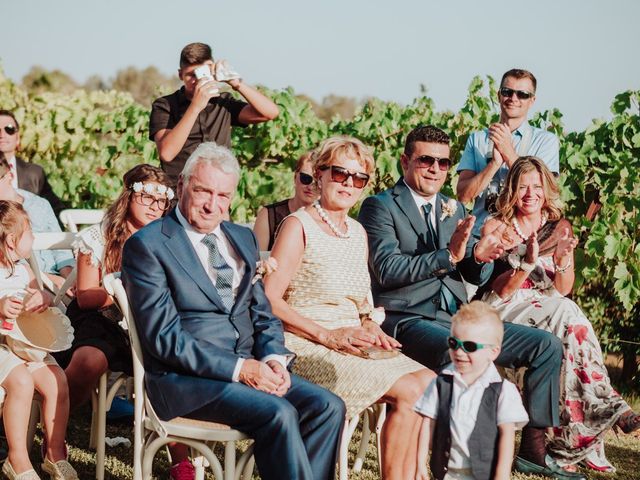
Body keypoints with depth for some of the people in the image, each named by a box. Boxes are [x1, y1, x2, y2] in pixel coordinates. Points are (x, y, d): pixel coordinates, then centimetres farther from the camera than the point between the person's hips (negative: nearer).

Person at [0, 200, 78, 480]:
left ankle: (55, 452, 3)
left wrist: (44, 298, -5)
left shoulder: (23, 270, 12)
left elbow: (41, 297, 20)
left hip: (25, 344, 7)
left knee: (56, 381, -13)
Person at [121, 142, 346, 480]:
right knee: (278, 413, -28)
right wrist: (239, 368, -19)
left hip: (250, 366, 7)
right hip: (186, 377, -7)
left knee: (328, 407, -14)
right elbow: (164, 337, -13)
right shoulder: (147, 246, -6)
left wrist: (273, 359, -5)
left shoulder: (243, 238, 17)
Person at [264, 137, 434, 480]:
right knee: (408, 391, -21)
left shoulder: (357, 232, 16)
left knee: (430, 381, -15)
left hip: (351, 345, 7)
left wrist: (369, 326, 3)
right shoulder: (299, 225, -7)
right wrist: (327, 335, -18)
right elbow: (268, 300, -13)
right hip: (307, 348, -7)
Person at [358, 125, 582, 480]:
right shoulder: (380, 206, -1)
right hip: (408, 321, -7)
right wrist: (448, 255, -24)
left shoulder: (454, 209, 19)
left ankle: (533, 446, 3)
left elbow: (476, 276, 16)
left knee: (548, 345, -1)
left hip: (457, 318, 8)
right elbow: (386, 269, -15)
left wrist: (480, 257, -9)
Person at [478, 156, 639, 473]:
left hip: (551, 310, 4)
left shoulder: (560, 228, 11)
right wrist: (527, 264, -26)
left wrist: (563, 260, -18)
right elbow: (499, 291, -8)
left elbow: (563, 290, 3)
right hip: (506, 312, -4)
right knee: (568, 315, -33)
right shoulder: (497, 228, 0)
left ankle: (577, 440, -34)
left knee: (569, 330, -34)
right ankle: (606, 408, -35)